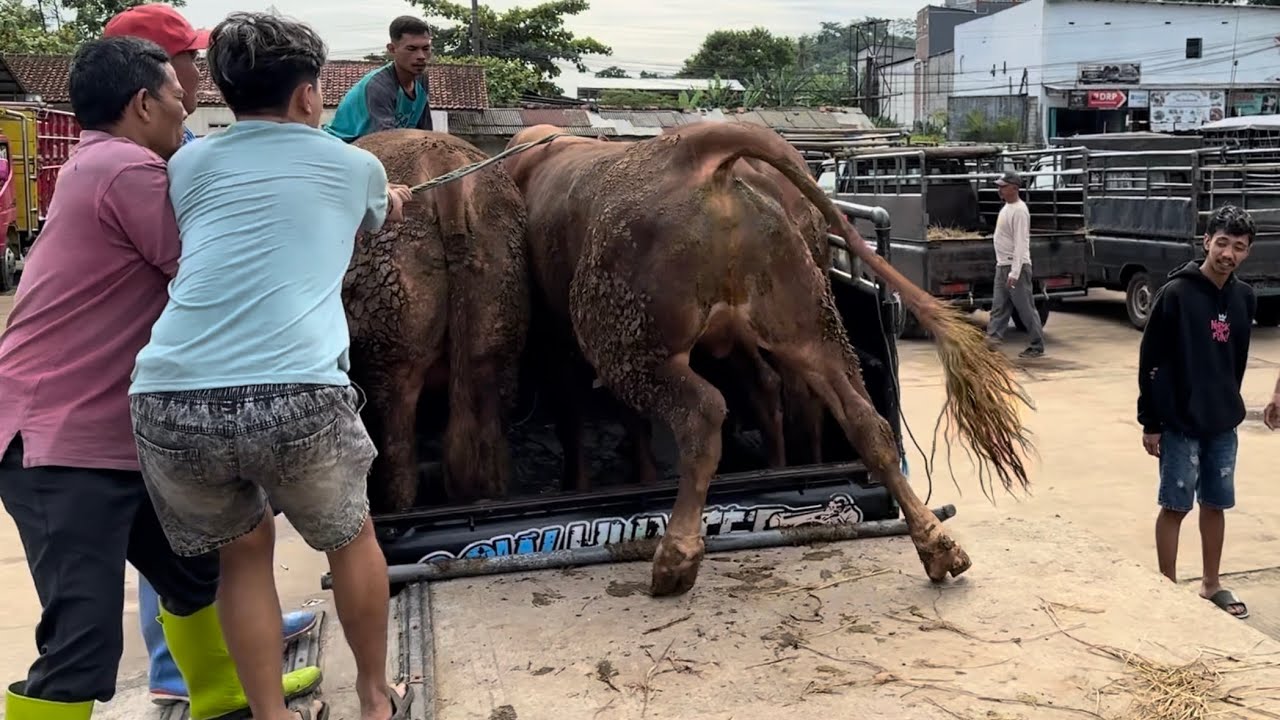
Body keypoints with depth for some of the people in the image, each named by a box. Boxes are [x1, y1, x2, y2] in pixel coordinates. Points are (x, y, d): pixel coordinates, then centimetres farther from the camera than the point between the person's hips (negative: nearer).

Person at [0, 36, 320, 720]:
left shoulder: (101, 164, 17)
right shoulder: (127, 168, -16)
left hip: (111, 431, 11)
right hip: (62, 440, -11)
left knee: (192, 565, 22)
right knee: (83, 640, -11)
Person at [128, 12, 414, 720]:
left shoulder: (188, 164, 20)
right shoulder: (357, 166, 17)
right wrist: (387, 203, 65)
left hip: (170, 401, 2)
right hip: (296, 396, -2)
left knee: (241, 550, 27)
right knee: (351, 539, 25)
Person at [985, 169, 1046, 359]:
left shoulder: (1019, 211, -18)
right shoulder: (1006, 207, 13)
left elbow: (1020, 243, -23)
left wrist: (1014, 273, -27)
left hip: (1016, 267, -10)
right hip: (1002, 266, 10)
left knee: (1026, 309, -2)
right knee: (999, 307, 8)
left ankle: (1037, 346, 7)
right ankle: (993, 337, 10)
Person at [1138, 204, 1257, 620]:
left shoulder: (1245, 298, 3)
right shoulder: (1176, 294, -13)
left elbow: (1238, 360, 15)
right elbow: (1151, 363, -11)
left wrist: (1230, 405, 17)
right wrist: (1151, 422, -11)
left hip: (1223, 425, 5)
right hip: (1180, 425, -5)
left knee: (1216, 505, 14)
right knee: (1175, 507, 3)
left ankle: (1211, 585, 29)